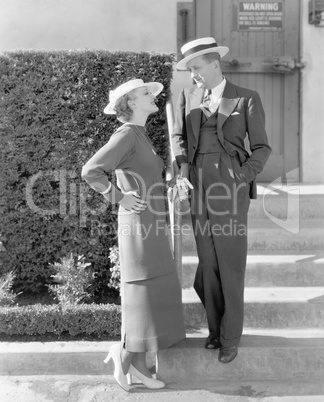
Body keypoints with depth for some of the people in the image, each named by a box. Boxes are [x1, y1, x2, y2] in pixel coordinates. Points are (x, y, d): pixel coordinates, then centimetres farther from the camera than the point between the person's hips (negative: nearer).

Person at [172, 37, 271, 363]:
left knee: (231, 266, 2)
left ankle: (230, 336, 20)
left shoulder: (247, 99, 0)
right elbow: (178, 135, 20)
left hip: (229, 191, -4)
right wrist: (183, 164, 1)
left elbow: (261, 148, 3)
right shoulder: (188, 96, 10)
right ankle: (215, 326, 30)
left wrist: (243, 177, -12)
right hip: (198, 189, 4)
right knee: (208, 264, 11)